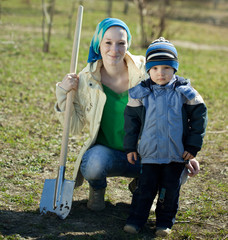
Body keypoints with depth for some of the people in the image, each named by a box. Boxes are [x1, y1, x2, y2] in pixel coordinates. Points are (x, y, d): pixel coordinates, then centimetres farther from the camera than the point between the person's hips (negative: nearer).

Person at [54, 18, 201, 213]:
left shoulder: (145, 72, -10)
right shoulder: (87, 79, -7)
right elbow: (75, 127, -2)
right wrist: (64, 94, -15)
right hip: (107, 151, -1)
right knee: (94, 164, -36)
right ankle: (97, 188, 5)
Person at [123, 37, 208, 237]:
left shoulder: (185, 93, -5)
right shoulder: (141, 93, -2)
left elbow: (199, 117, 1)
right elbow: (131, 119, 7)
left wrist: (193, 146, -3)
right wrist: (130, 147, 5)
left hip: (177, 153, 0)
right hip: (149, 152, 0)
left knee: (170, 189, 8)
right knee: (145, 188, 4)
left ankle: (165, 222, 22)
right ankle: (136, 220, 14)